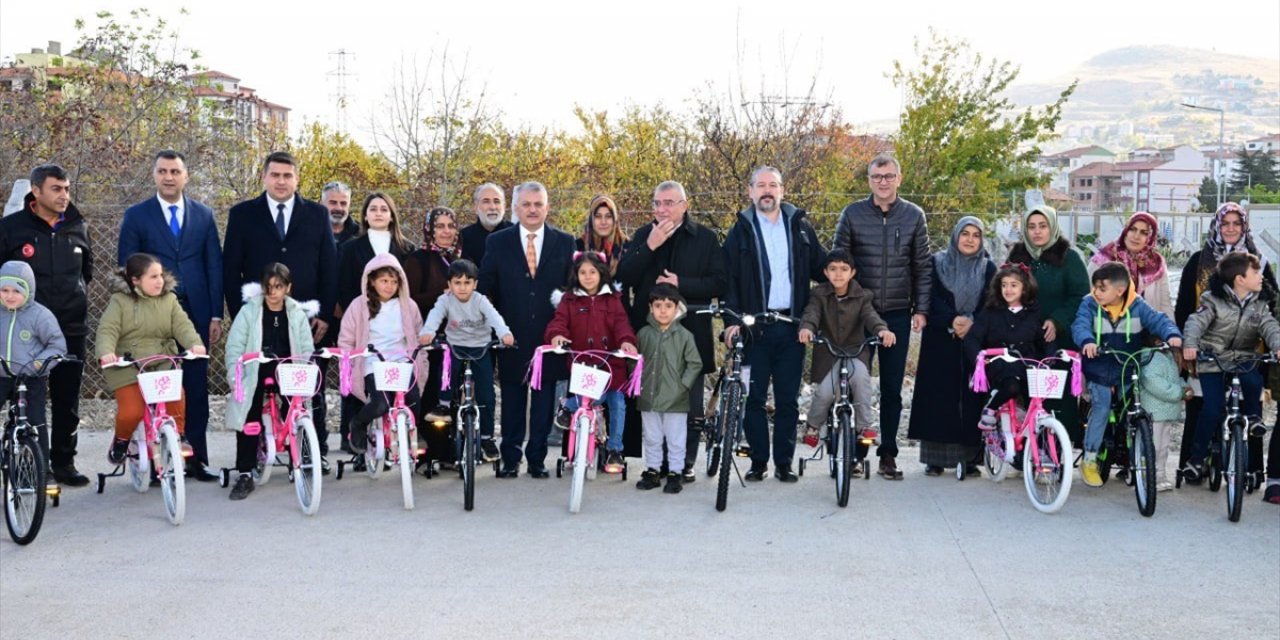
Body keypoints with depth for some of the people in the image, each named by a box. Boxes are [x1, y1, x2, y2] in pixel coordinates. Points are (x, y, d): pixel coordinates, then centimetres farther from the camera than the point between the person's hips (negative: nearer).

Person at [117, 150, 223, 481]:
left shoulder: (203, 214, 9)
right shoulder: (136, 215, 4)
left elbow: (214, 266, 7)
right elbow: (126, 268, 4)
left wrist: (216, 314, 1)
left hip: (196, 313, 2)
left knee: (196, 388, 4)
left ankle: (196, 458, 10)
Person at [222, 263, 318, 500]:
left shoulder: (297, 314, 8)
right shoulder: (249, 312, 3)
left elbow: (307, 351, 3)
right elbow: (234, 348, 0)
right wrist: (236, 380, -11)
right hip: (255, 375, -1)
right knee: (249, 418, -18)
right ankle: (244, 475, -7)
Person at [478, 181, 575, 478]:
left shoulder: (564, 242, 6)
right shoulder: (497, 242, 5)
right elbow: (486, 287, 5)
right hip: (512, 334, 0)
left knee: (544, 396, 5)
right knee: (512, 396, 6)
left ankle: (537, 458, 14)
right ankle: (510, 459, 15)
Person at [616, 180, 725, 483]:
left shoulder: (706, 238, 2)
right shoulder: (642, 236, 8)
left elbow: (719, 284, -5)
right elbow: (624, 277, -4)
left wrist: (681, 284, -16)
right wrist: (649, 247, -14)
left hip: (691, 332, -1)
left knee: (690, 404, 4)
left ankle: (686, 463, 14)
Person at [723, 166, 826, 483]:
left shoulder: (800, 226, 10)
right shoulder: (741, 231, 4)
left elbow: (821, 267, 13)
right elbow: (727, 278, -1)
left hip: (791, 325, 2)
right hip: (754, 326, -1)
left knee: (788, 398, 5)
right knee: (753, 397, 3)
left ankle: (784, 462, 13)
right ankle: (758, 460, 14)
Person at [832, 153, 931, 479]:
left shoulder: (913, 216, 4)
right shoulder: (853, 214, 0)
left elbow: (923, 267, 6)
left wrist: (921, 309, -1)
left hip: (898, 315, 1)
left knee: (892, 388, 6)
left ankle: (888, 453, 14)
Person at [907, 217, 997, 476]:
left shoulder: (988, 268, 12)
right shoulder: (937, 263, 8)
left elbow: (991, 303, 3)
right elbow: (932, 298, -2)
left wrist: (971, 322, -14)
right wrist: (952, 320, -16)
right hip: (940, 341, -1)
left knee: (971, 396, -3)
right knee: (938, 396, -4)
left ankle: (969, 457, 1)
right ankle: (935, 457, 0)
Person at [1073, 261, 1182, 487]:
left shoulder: (1137, 306, -4)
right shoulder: (1090, 304, -7)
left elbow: (1158, 320, -12)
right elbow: (1080, 325, -22)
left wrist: (1172, 335, -34)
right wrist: (1087, 341, -44)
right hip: (1099, 369, -2)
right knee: (1101, 409, -12)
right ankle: (1090, 459, 0)